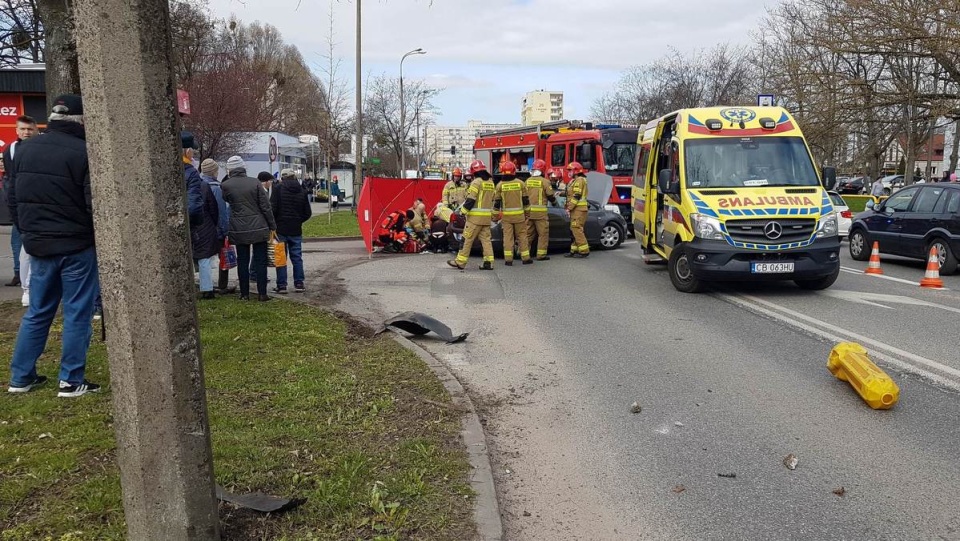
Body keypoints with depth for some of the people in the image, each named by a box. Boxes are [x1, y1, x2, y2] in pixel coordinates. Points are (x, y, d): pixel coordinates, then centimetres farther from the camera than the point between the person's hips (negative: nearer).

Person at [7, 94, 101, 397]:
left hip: (39, 245, 7)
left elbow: (13, 199, 14)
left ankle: (21, 377, 21)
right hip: (76, 246, -7)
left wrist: (28, 233, 22)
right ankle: (71, 382, 5)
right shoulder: (83, 153, -15)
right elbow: (95, 205, -16)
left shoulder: (25, 149, 8)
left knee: (37, 312, 16)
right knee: (77, 313, 2)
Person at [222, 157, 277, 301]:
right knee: (260, 261, 5)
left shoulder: (226, 186, -3)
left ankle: (244, 294, 12)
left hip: (239, 230, 0)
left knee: (242, 262, 9)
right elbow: (266, 207, -3)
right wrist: (272, 226, 3)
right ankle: (262, 293, 6)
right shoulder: (255, 182, -3)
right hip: (259, 228, 0)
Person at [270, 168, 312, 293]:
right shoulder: (302, 191, 7)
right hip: (296, 230, 3)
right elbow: (308, 212, 7)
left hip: (281, 228, -3)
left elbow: (272, 208, -11)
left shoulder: (278, 188, -5)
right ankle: (299, 283, 10)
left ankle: (281, 285, 2)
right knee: (297, 257, 10)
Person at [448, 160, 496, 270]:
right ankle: (488, 262, 4)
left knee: (467, 239, -2)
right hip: (487, 216, 7)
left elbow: (470, 200, -16)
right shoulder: (491, 183, 13)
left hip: (476, 216, -7)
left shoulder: (476, 182, -11)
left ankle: (460, 262, 2)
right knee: (486, 238, 8)